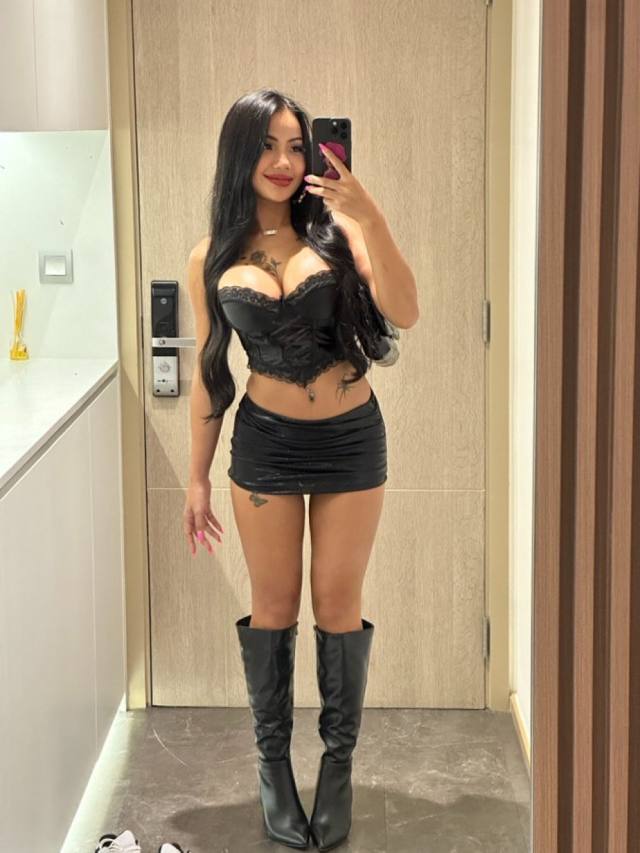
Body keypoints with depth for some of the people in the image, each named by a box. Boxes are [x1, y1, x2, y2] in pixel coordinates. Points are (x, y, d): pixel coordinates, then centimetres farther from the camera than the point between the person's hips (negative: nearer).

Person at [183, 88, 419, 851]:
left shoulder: (333, 229, -6)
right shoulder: (212, 259, -1)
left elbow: (404, 315, -18)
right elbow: (208, 372, 5)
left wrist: (372, 221, -29)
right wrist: (196, 477, 6)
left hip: (351, 441, -1)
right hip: (265, 444, 1)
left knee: (338, 601, 7)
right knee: (273, 605, 8)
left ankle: (339, 764, 23)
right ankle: (273, 761, 24)